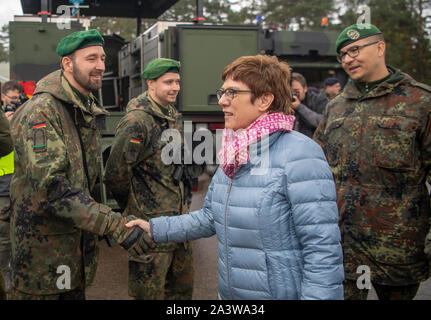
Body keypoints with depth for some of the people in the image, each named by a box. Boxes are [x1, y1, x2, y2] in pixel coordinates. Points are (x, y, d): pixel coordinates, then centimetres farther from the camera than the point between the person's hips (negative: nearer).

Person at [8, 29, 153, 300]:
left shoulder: (91, 112, 9)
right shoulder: (41, 111, -20)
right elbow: (51, 186, -31)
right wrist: (115, 225, -35)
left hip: (81, 235, 8)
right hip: (43, 246, -8)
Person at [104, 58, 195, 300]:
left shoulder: (175, 116, 10)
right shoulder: (137, 122, -19)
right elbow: (115, 175, -18)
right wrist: (132, 207, -4)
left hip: (178, 215, 8)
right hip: (151, 222, -8)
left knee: (183, 287, 19)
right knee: (150, 290, 3)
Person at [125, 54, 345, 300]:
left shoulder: (300, 155, -20)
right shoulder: (233, 153, 5)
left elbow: (323, 249, -23)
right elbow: (210, 217, 14)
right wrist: (156, 229, 9)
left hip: (284, 292, -8)